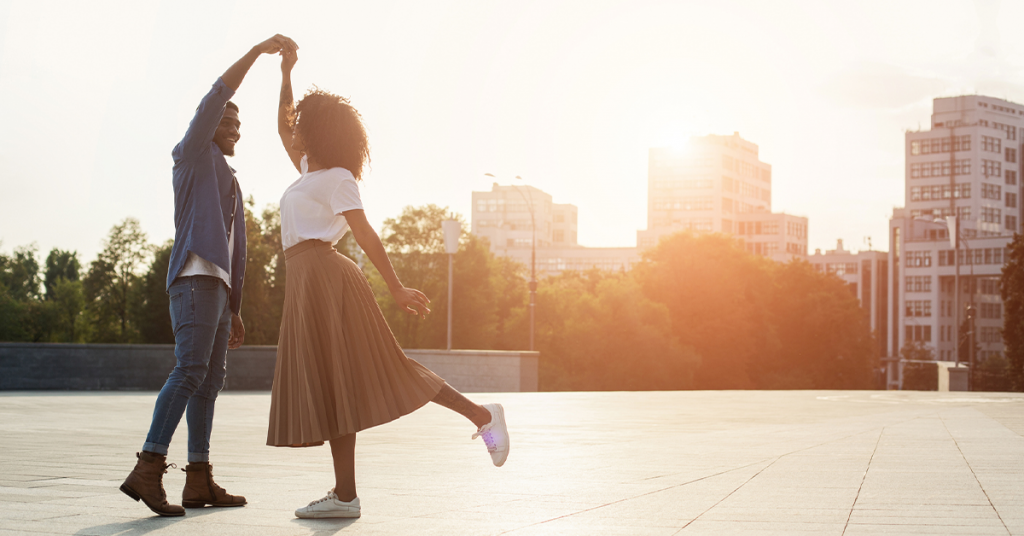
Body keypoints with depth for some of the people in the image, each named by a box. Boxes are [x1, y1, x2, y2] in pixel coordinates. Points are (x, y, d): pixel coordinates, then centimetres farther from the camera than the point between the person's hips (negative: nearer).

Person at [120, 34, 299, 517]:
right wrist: (258, 51, -11)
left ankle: (199, 482, 2)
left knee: (210, 380, 3)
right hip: (195, 278, -9)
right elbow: (215, 98, -7)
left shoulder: (226, 183, 31)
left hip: (217, 283, 9)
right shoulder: (193, 154, 9)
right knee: (191, 371, -20)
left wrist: (234, 310, 22)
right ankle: (148, 469, -27)